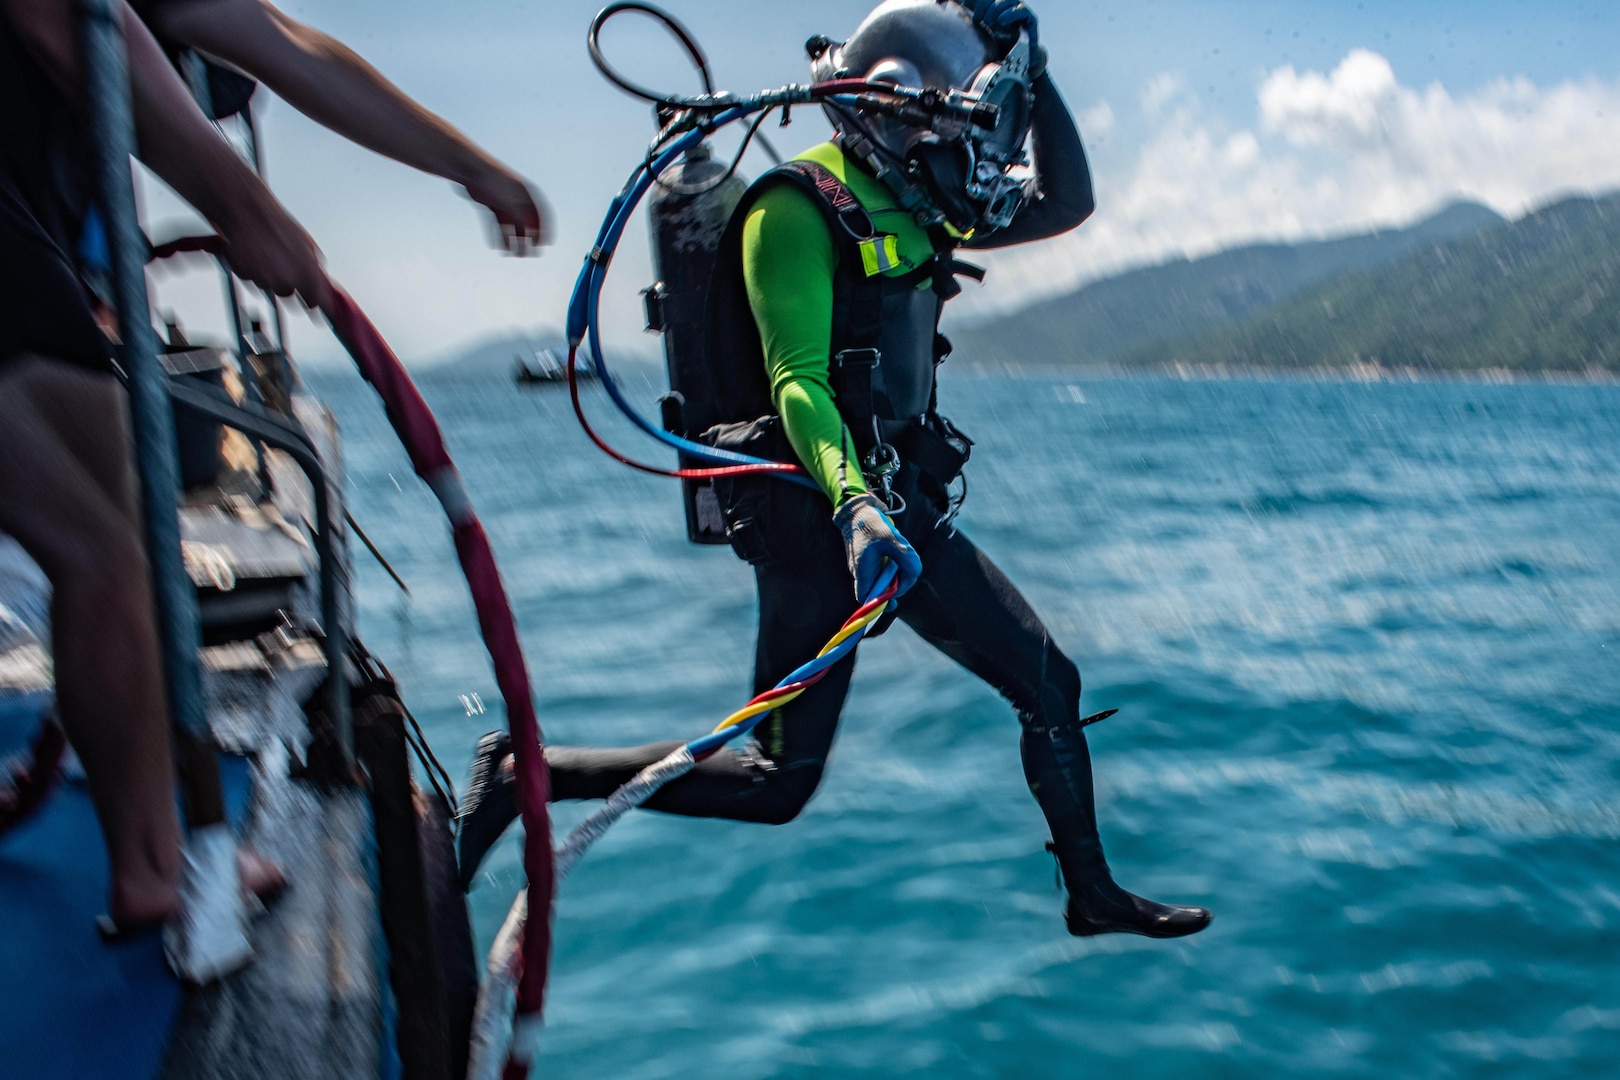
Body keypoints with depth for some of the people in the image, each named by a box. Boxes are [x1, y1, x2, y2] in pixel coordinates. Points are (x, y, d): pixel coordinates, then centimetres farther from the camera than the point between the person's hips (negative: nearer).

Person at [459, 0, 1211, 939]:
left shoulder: (916, 207, 11)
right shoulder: (798, 209, -15)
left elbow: (1066, 204, 16)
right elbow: (796, 382, -26)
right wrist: (853, 504, -42)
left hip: (908, 513, 9)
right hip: (822, 518, -9)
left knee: (1050, 684, 12)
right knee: (778, 784, -4)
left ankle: (1094, 895, 31)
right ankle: (523, 773, 7)